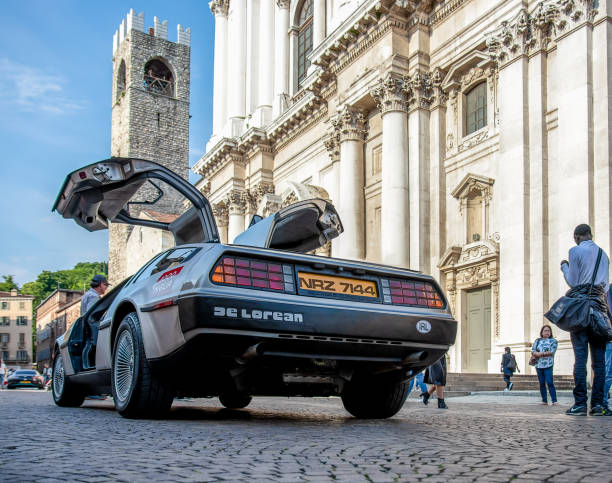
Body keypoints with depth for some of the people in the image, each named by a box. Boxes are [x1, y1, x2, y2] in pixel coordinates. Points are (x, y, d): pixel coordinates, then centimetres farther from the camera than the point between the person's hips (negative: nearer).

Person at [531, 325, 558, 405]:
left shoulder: (553, 341, 6)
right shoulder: (537, 340, 15)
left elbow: (552, 352, -8)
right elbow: (533, 351, 4)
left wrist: (540, 354, -8)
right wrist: (545, 354, -11)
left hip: (548, 365, -4)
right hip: (538, 365, 4)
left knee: (550, 382, -12)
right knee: (542, 383, 5)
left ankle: (554, 401, -11)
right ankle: (544, 401, 9)